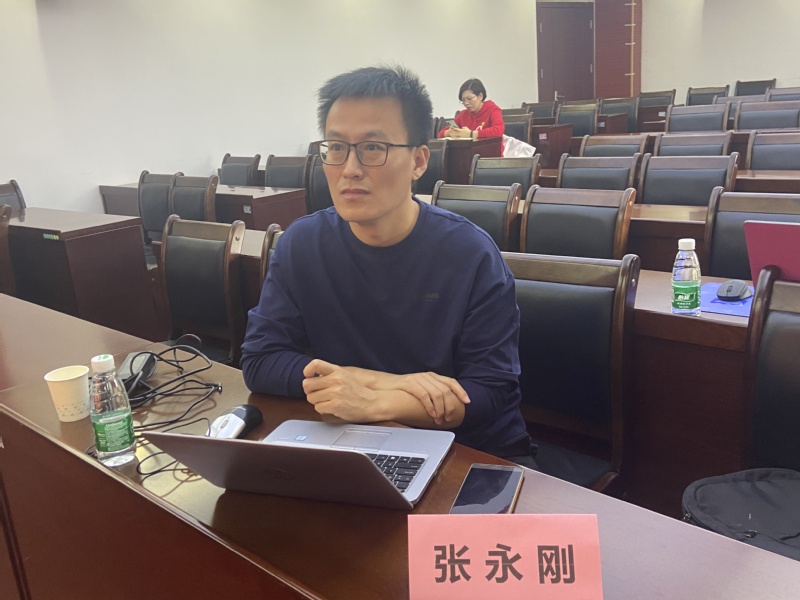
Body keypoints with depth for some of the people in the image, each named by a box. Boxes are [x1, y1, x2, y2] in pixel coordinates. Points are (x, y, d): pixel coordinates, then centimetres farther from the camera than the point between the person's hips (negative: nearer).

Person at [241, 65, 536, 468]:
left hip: (474, 454, -2)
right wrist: (390, 382, -19)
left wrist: (374, 403, -29)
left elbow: (492, 394, -14)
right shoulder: (301, 244, -5)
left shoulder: (471, 253, -13)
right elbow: (258, 360, -7)